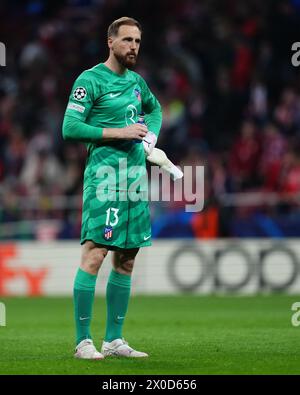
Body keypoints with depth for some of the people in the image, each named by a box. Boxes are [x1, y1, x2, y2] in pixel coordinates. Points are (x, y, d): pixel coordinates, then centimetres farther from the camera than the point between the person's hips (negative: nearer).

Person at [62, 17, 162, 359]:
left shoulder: (136, 81, 16)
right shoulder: (90, 80, -6)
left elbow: (154, 109, 37)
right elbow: (70, 128, -12)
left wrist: (150, 136, 16)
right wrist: (119, 132, -15)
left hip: (135, 176, 8)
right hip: (105, 174, -8)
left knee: (126, 260, 8)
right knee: (94, 255, -13)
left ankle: (113, 340, 14)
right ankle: (83, 341, -10)